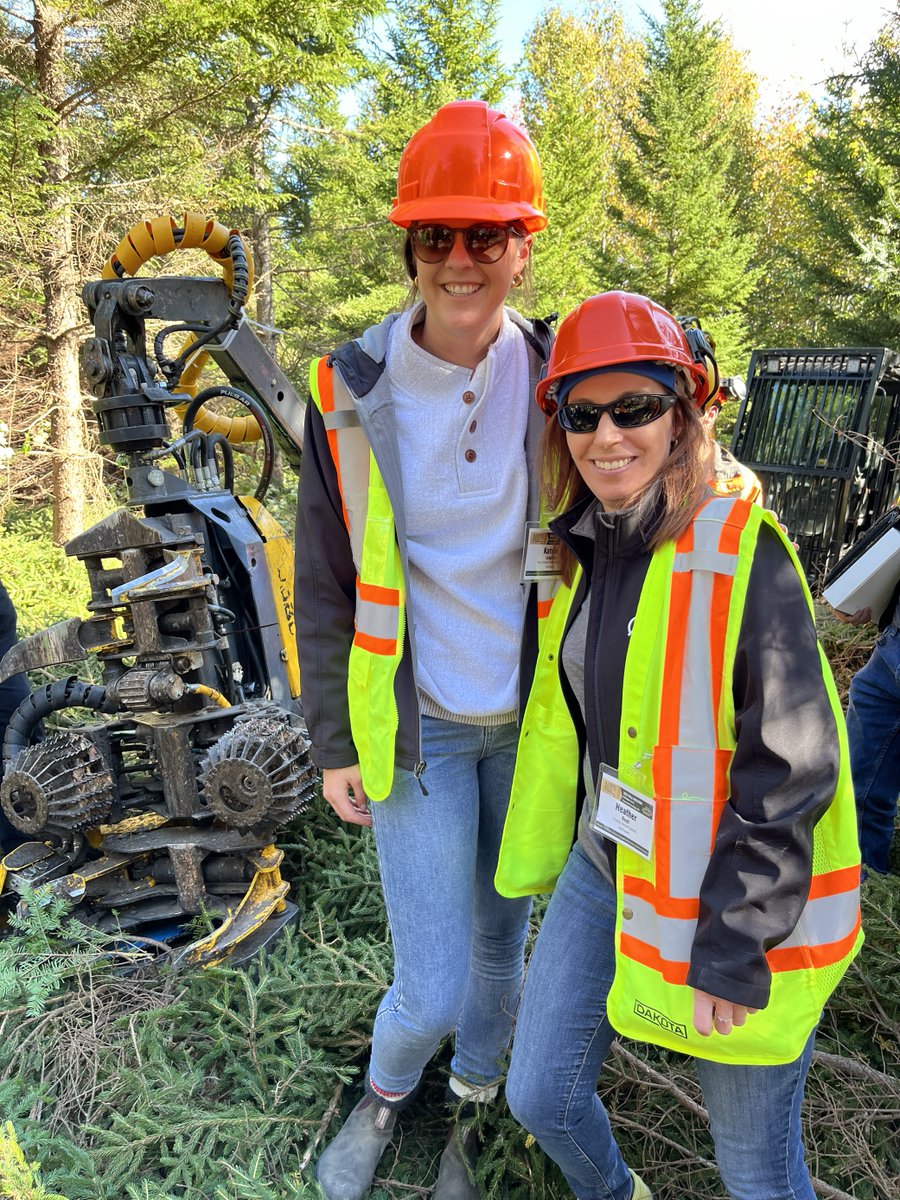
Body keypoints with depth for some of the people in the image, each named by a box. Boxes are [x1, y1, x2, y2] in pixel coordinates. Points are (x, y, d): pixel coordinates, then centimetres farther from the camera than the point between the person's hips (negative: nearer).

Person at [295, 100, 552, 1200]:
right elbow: (324, 587, -2)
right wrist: (334, 744, 0)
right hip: (416, 729, -1)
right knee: (432, 987, 3)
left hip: (532, 721, 2)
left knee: (501, 936, 18)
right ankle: (385, 1091, 41)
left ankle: (471, 1105, 49)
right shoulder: (351, 394, -9)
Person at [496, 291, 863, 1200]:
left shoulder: (740, 552, -19)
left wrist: (732, 952, -18)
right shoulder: (583, 551, 2)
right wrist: (549, 844, 18)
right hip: (605, 867, 6)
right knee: (539, 1097, 16)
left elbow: (791, 771, -20)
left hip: (733, 896, -6)